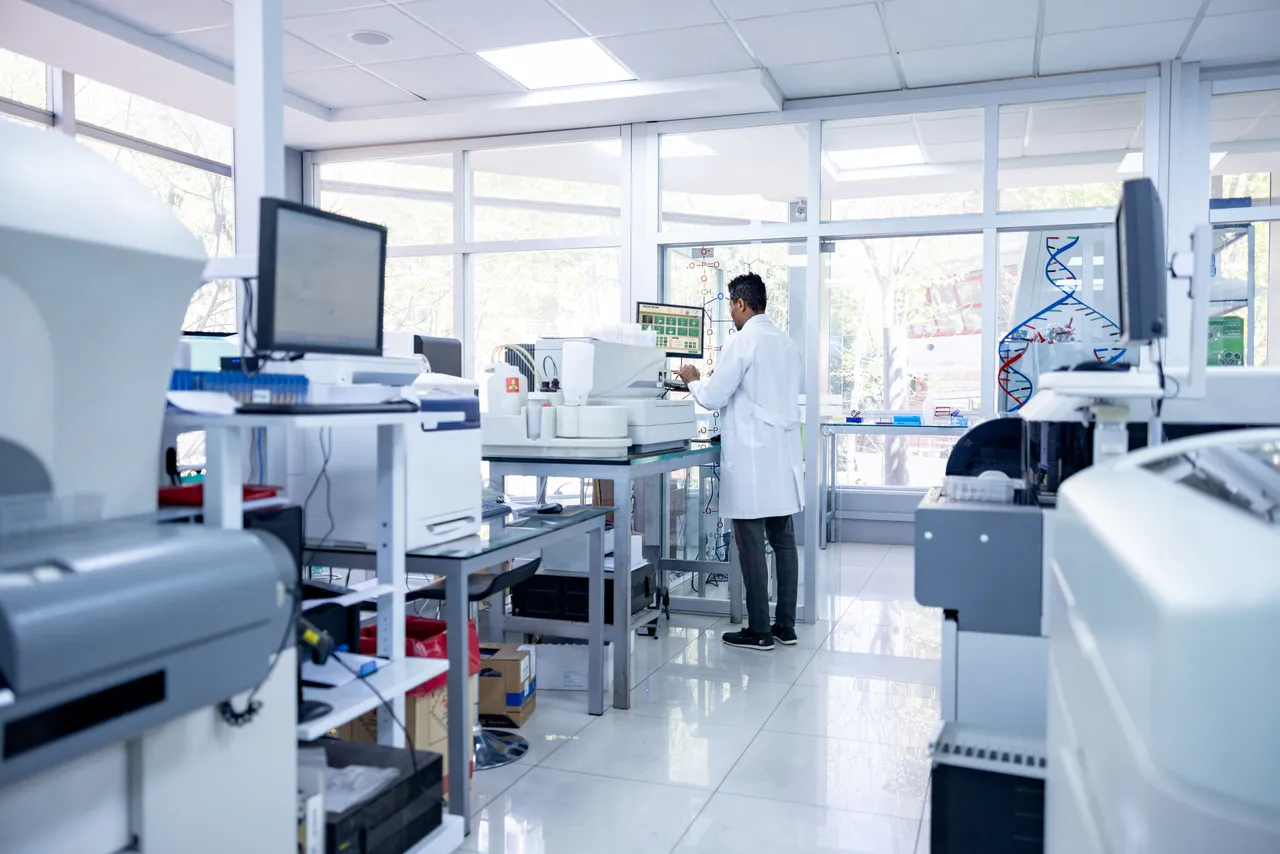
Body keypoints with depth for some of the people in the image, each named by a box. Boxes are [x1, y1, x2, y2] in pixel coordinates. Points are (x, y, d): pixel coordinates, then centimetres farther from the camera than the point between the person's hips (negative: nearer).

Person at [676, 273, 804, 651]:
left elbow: (713, 398, -10)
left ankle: (759, 631, 5)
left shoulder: (742, 342, -11)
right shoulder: (787, 343, 12)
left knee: (752, 545, -1)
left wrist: (693, 380, 10)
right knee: (784, 542, 10)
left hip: (751, 460, -8)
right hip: (783, 457, 8)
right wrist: (724, 378, 27)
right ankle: (785, 626, 18)